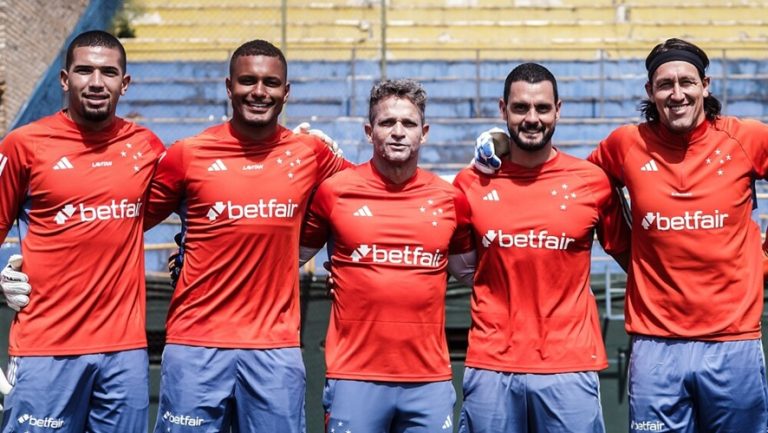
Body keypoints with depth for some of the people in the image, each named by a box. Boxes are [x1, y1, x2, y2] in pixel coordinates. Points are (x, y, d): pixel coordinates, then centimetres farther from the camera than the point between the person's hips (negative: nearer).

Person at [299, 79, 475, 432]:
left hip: (430, 379, 2)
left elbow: (469, 269, 21)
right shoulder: (334, 190, 0)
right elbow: (295, 255, 15)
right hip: (354, 376, -2)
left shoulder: (449, 198, 5)